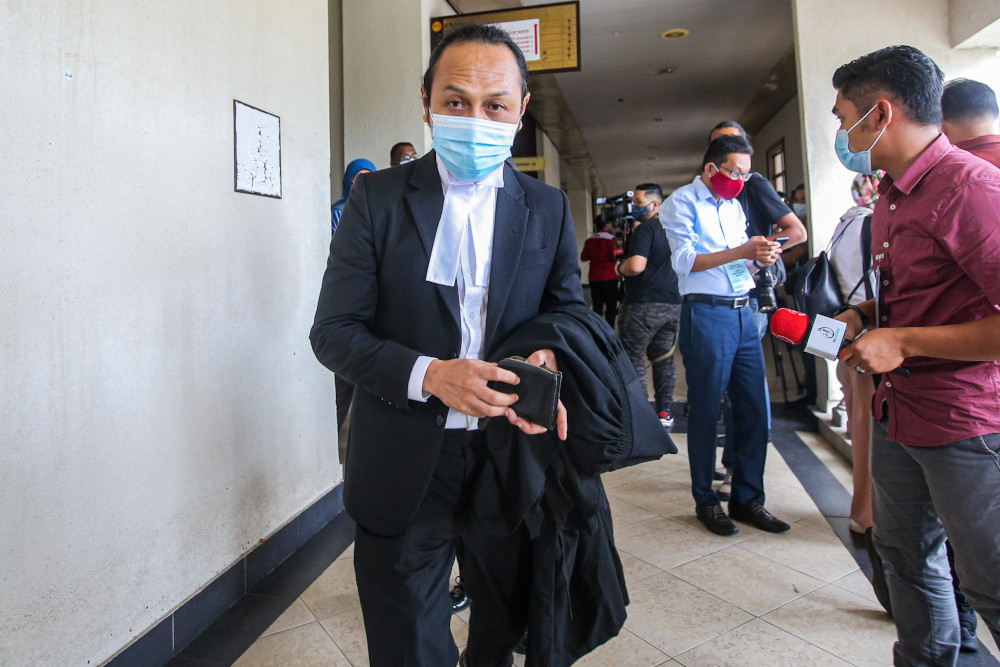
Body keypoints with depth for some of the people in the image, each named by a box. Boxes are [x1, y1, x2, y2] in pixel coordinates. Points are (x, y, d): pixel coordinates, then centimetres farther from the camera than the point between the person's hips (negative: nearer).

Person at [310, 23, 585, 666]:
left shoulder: (549, 208, 2)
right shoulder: (378, 197, -4)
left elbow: (570, 311, 9)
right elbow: (334, 330, -7)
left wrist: (550, 356, -16)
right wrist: (429, 375, -24)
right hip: (405, 468, -2)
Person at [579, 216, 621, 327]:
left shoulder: (589, 240, 6)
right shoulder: (610, 238, -9)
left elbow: (583, 257, 8)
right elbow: (615, 256, -15)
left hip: (593, 278, 5)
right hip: (609, 277, -5)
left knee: (597, 307, 9)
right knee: (611, 307, 2)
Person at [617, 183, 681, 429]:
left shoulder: (645, 229, -12)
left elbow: (636, 266, -25)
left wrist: (620, 268, -6)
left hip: (644, 304, -8)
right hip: (673, 303, 8)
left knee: (633, 359, 0)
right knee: (664, 359, 13)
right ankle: (665, 413, 16)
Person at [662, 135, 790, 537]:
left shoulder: (734, 205, 22)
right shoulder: (682, 202, -1)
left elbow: (740, 263, 21)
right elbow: (684, 260, -14)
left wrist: (761, 256, 0)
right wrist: (742, 251, -18)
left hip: (743, 313, 7)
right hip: (706, 314, -7)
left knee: (755, 409, 7)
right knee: (705, 411, 2)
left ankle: (748, 499, 20)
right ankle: (705, 501, 16)